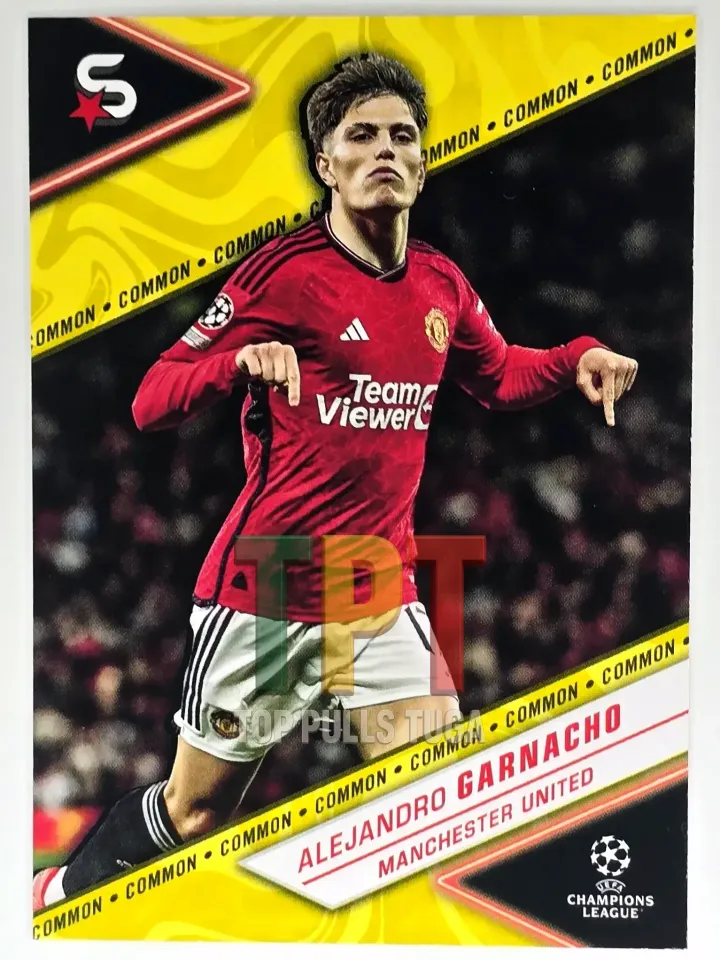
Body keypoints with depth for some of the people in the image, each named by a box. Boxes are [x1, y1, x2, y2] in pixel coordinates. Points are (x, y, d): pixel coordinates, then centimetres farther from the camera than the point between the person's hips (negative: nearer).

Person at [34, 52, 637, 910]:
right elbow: (151, 402, -11)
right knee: (192, 814, 13)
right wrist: (241, 360, -30)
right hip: (266, 591, -4)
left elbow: (499, 378, 23)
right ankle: (62, 895, 44)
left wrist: (578, 358, 4)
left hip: (384, 591, 5)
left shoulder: (443, 284, 5)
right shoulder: (281, 268, -11)